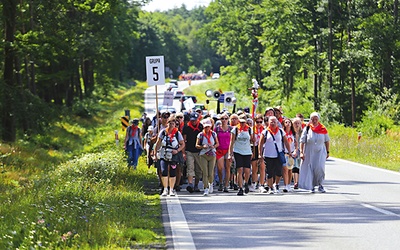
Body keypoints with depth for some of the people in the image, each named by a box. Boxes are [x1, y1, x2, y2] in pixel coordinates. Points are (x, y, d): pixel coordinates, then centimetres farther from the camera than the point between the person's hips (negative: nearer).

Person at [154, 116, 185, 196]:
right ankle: (165, 189, -2)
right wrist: (155, 153, 3)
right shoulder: (163, 132, 1)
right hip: (163, 155, 0)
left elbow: (183, 144, 3)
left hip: (173, 156, 0)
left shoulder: (177, 133, -1)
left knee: (172, 174, 6)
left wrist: (177, 150, -13)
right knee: (164, 172, -12)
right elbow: (158, 143, 6)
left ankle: (171, 190, 20)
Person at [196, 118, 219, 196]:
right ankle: (206, 188, -2)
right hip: (203, 155, -1)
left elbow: (217, 143, 12)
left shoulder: (213, 134, 5)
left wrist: (213, 146, -9)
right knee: (205, 173, -8)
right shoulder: (200, 135, -1)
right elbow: (197, 145, 1)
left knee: (210, 173, -1)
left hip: (212, 155, 1)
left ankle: (210, 184, 29)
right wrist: (203, 146, -18)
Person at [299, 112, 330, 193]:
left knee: (319, 168, -15)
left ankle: (320, 185, -1)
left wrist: (327, 152, 12)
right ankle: (312, 186, 13)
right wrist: (301, 152, -8)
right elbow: (302, 141, -1)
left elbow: (327, 141, 11)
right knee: (310, 169, 0)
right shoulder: (307, 129, -2)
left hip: (320, 152, 0)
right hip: (309, 153, 0)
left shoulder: (323, 129, 1)